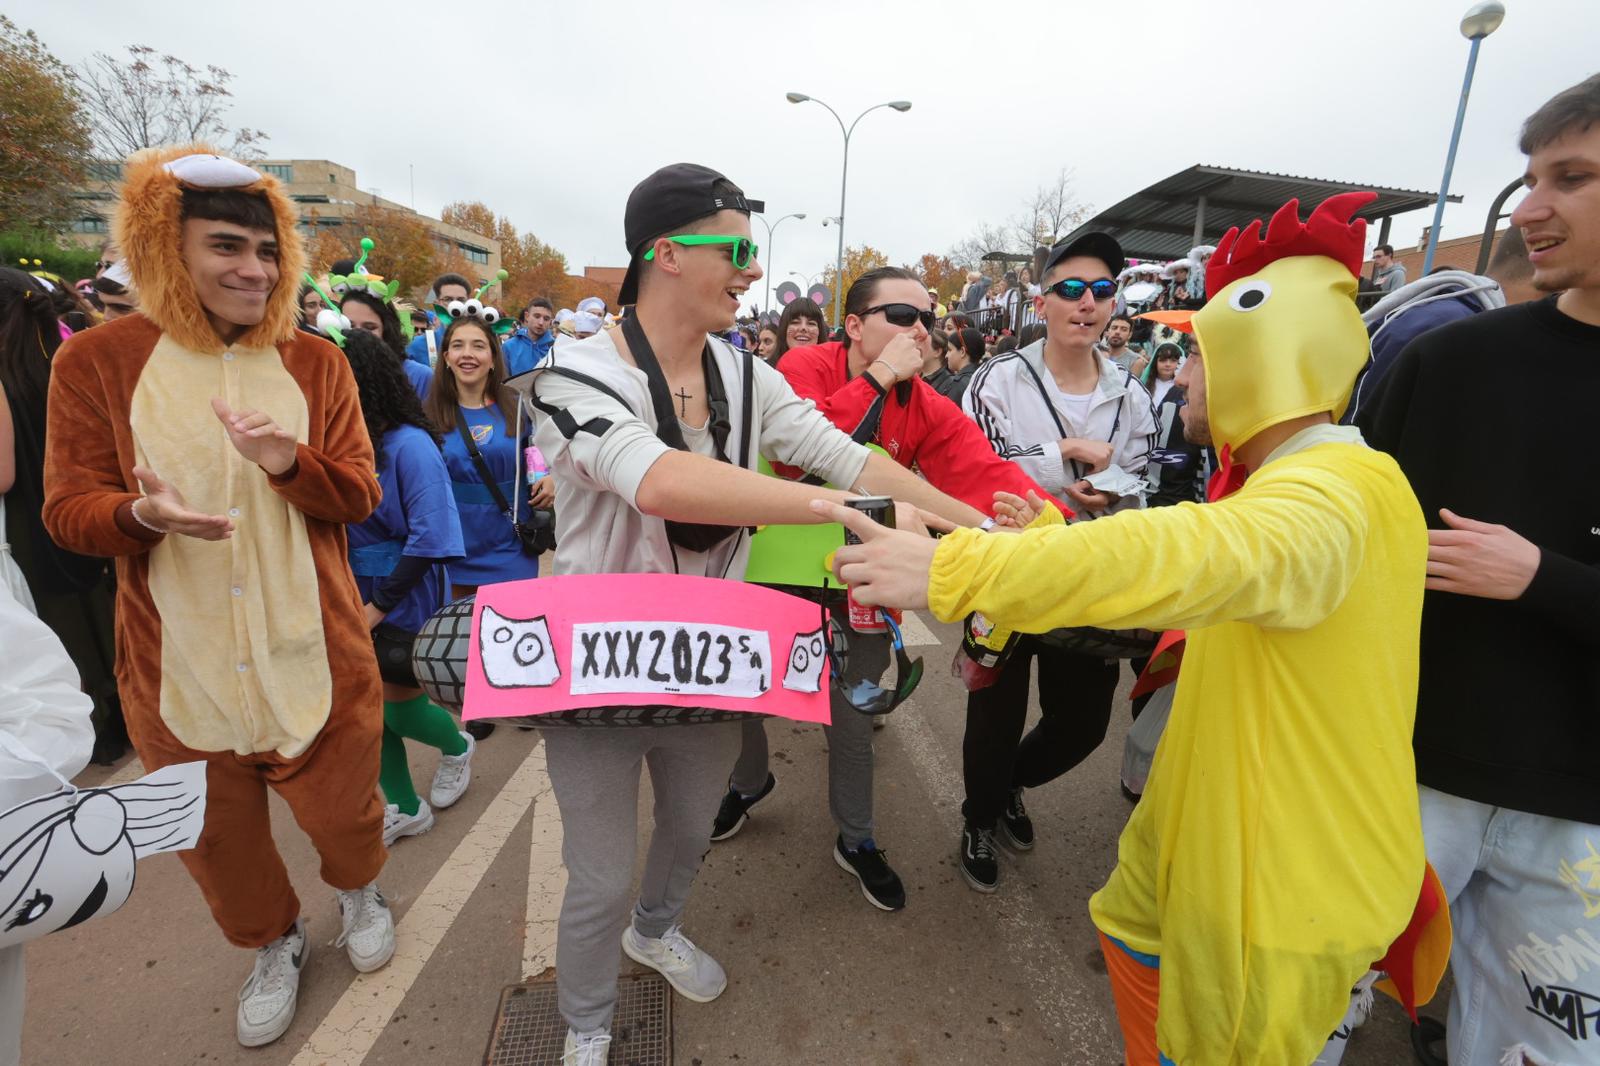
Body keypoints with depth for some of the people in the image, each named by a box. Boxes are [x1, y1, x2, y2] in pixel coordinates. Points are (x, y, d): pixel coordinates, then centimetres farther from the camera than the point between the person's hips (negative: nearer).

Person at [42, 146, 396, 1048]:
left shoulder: (316, 362, -1)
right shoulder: (96, 361, -3)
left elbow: (361, 496, -2)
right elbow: (69, 507, -2)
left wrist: (290, 462, -22)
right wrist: (141, 514, -24)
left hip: (310, 648, 0)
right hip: (177, 660, 1)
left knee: (341, 804, 14)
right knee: (216, 834, 18)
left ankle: (360, 890, 49)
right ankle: (274, 941, 48)